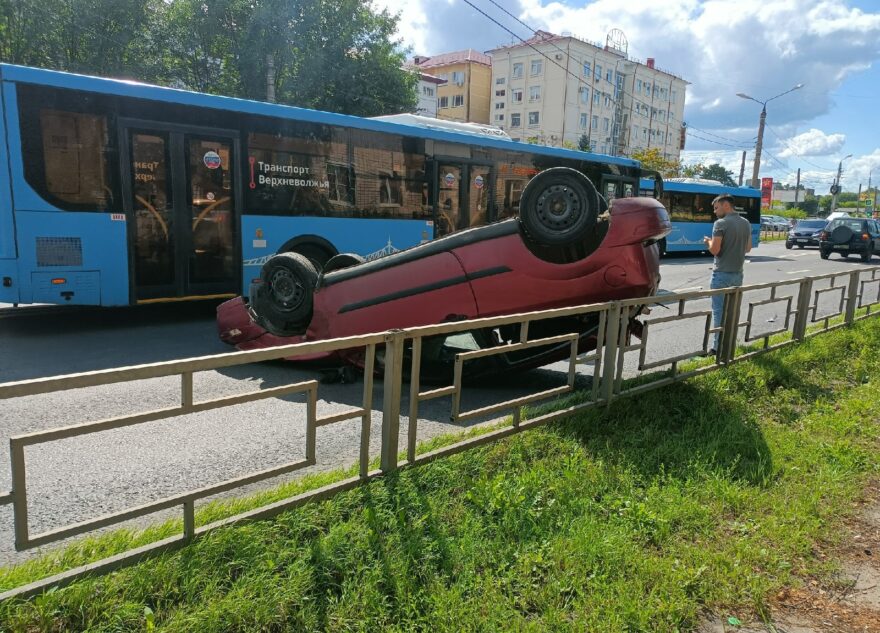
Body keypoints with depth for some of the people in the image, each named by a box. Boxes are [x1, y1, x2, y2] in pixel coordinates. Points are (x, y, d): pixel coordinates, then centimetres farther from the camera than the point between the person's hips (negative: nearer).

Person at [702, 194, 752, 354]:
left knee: (719, 311, -2)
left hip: (722, 274, -7)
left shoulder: (720, 223, -14)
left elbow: (714, 249, -18)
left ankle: (719, 347, -1)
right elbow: (748, 248, 18)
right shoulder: (746, 223, 9)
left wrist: (708, 242, 1)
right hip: (738, 274, 7)